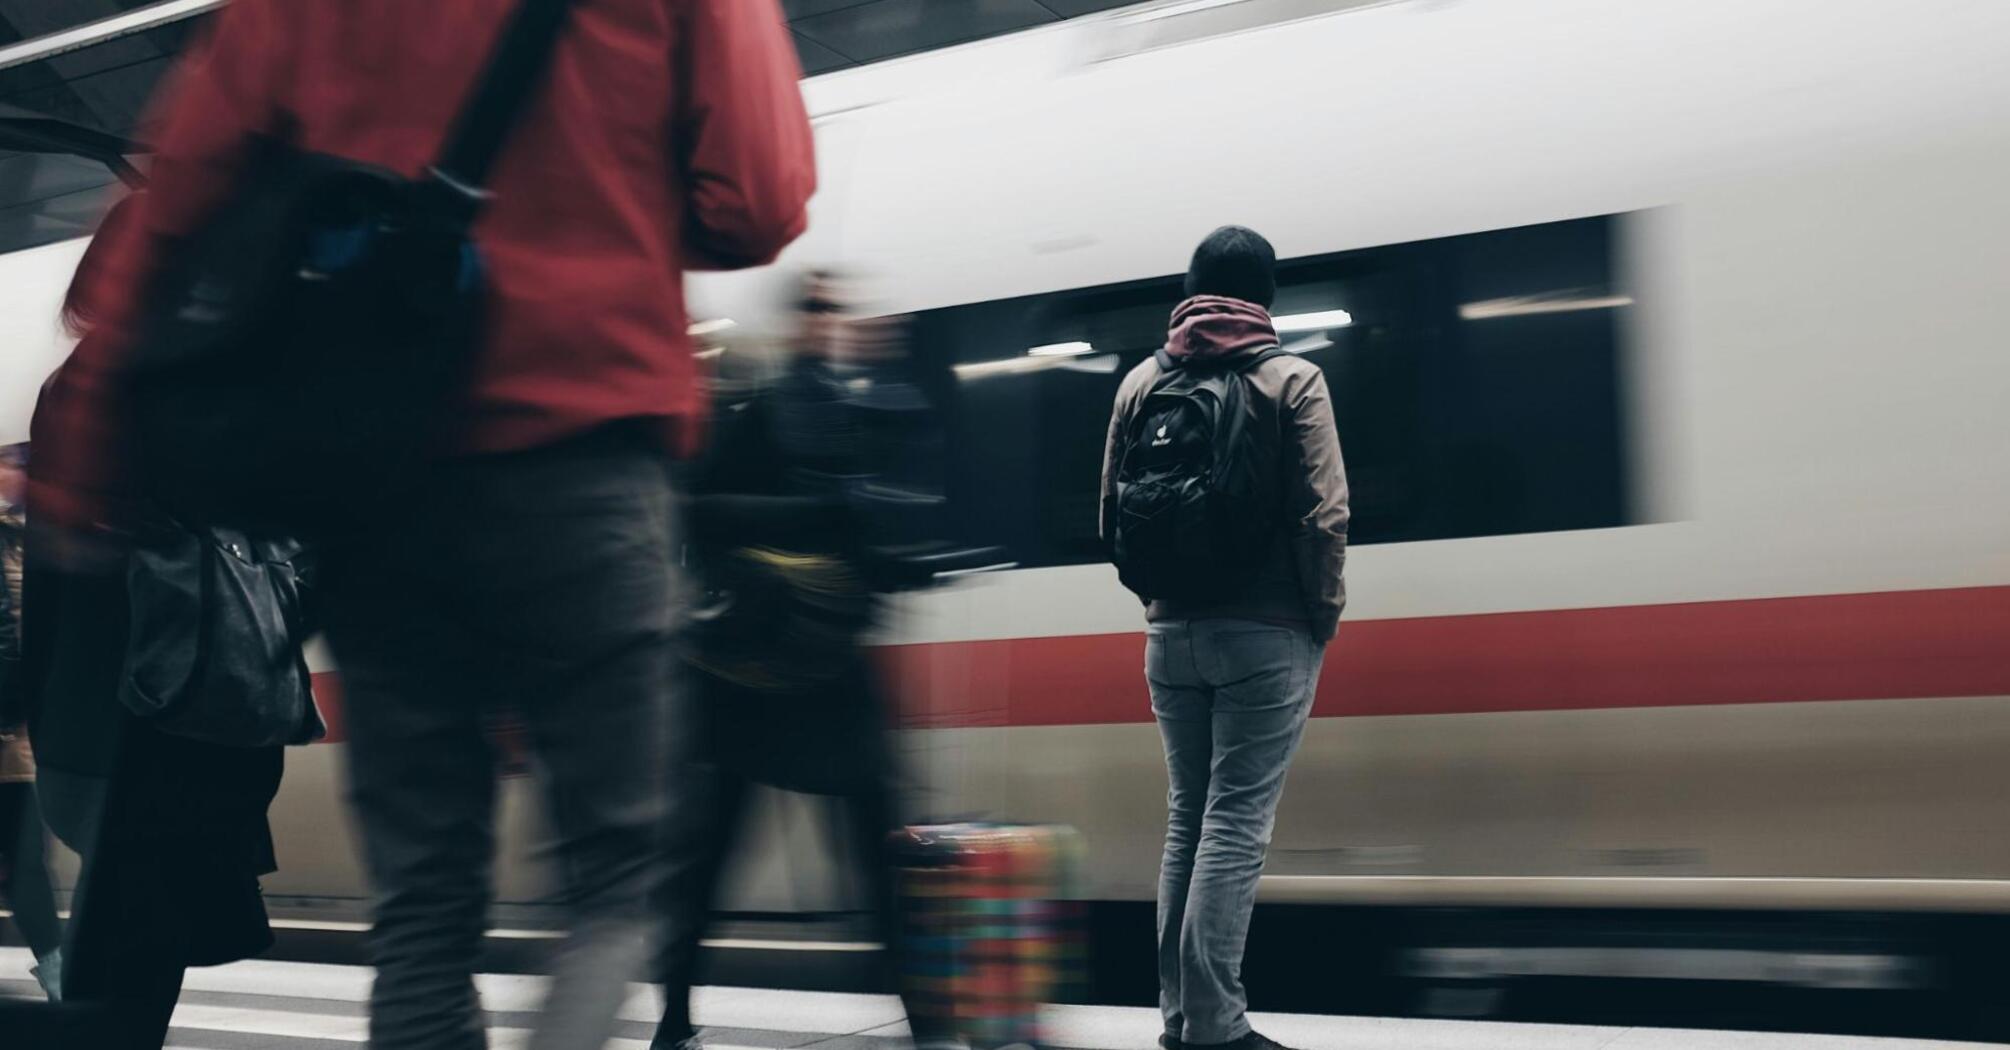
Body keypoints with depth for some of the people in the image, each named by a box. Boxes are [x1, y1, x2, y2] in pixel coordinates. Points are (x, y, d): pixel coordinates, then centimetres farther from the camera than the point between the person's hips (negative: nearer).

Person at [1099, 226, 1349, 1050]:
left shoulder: (1141, 382, 6)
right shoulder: (1291, 379, -5)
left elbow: (1113, 514, 6)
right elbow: (1323, 516, -12)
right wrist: (1323, 615, 0)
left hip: (1172, 634, 4)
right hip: (1266, 634, -4)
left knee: (1187, 818, 13)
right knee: (1237, 823, -3)